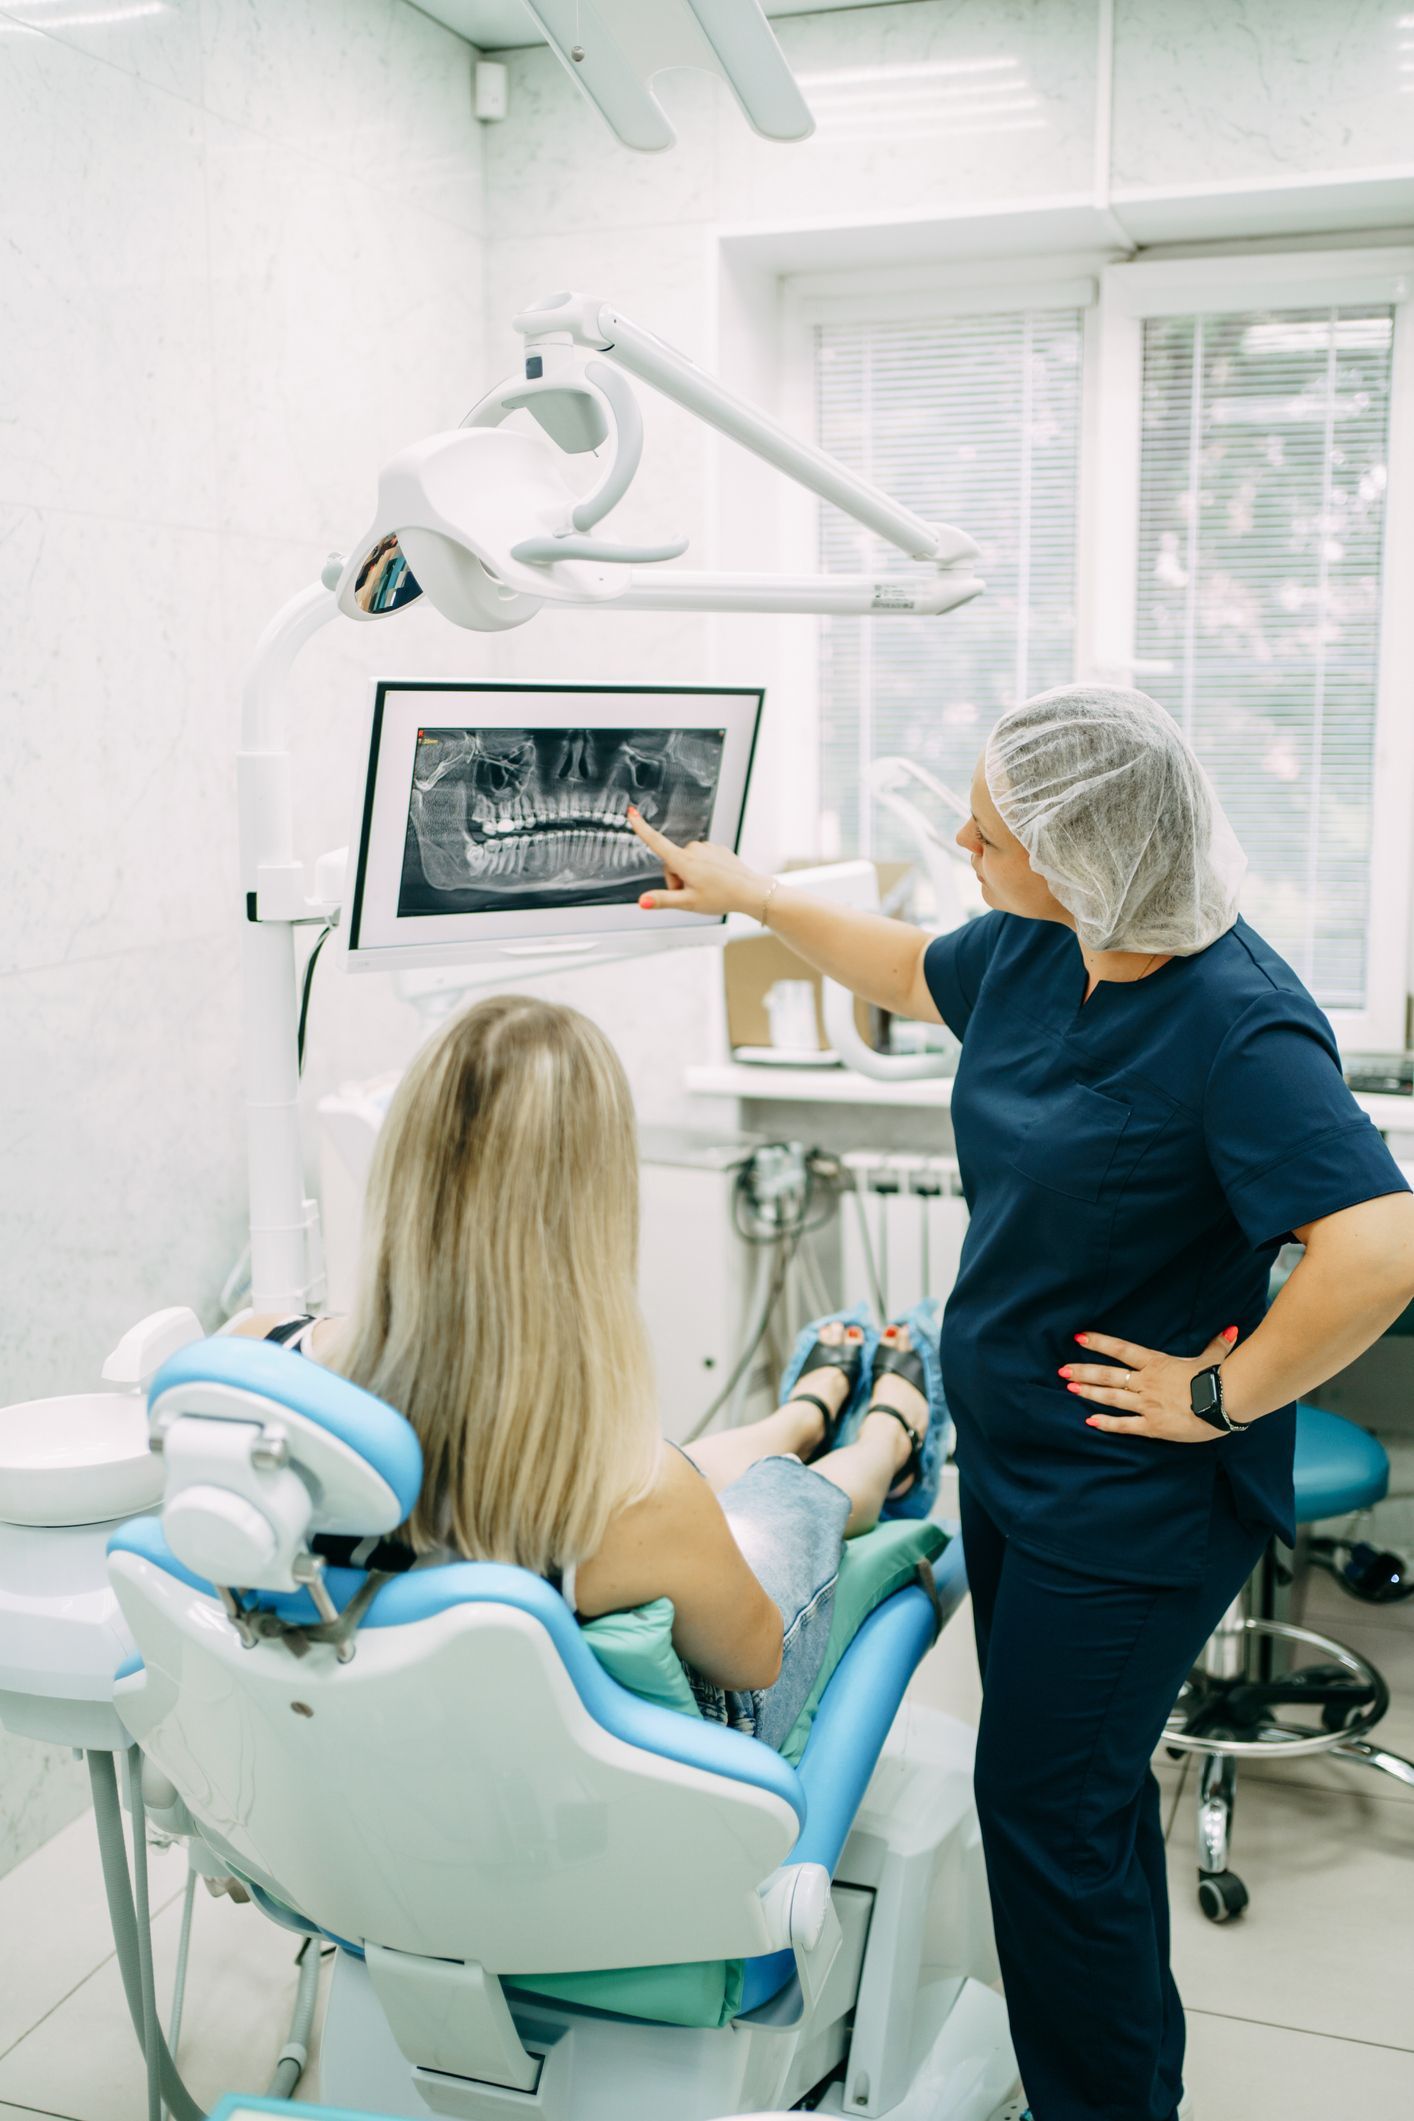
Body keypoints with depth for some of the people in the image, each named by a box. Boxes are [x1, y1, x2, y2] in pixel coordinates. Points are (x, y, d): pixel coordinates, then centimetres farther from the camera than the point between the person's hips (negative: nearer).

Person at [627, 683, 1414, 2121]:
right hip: (1013, 1446, 9)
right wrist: (752, 897, 27)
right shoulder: (1031, 953, -1)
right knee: (1078, 1779, 21)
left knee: (1048, 1804, 0)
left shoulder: (1239, 1027, -26)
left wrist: (1218, 1396, -23)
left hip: (1134, 1497, -9)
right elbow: (911, 973, 22)